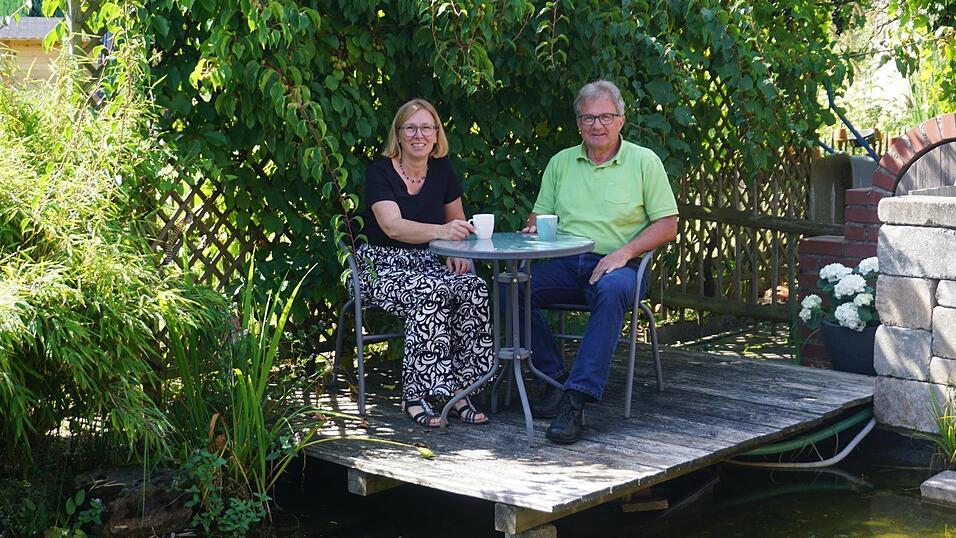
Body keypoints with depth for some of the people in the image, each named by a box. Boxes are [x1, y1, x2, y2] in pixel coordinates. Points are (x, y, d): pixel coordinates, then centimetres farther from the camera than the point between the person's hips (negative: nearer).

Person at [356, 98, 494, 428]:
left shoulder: (442, 170, 8)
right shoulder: (380, 172, -9)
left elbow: (457, 222, 22)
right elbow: (393, 226, -26)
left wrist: (459, 252, -1)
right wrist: (441, 231, -42)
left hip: (426, 263, 5)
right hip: (382, 265, -5)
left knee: (474, 289, -26)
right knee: (430, 292, -36)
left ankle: (455, 389, -23)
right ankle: (415, 396, -28)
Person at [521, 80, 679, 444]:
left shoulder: (643, 161, 6)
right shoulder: (561, 162, 16)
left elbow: (667, 225, 2)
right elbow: (540, 214, 19)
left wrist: (625, 251, -13)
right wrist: (534, 227, -7)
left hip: (617, 264, -3)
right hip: (563, 264, 4)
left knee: (612, 290, -39)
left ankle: (577, 398, -41)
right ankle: (554, 376, -15)